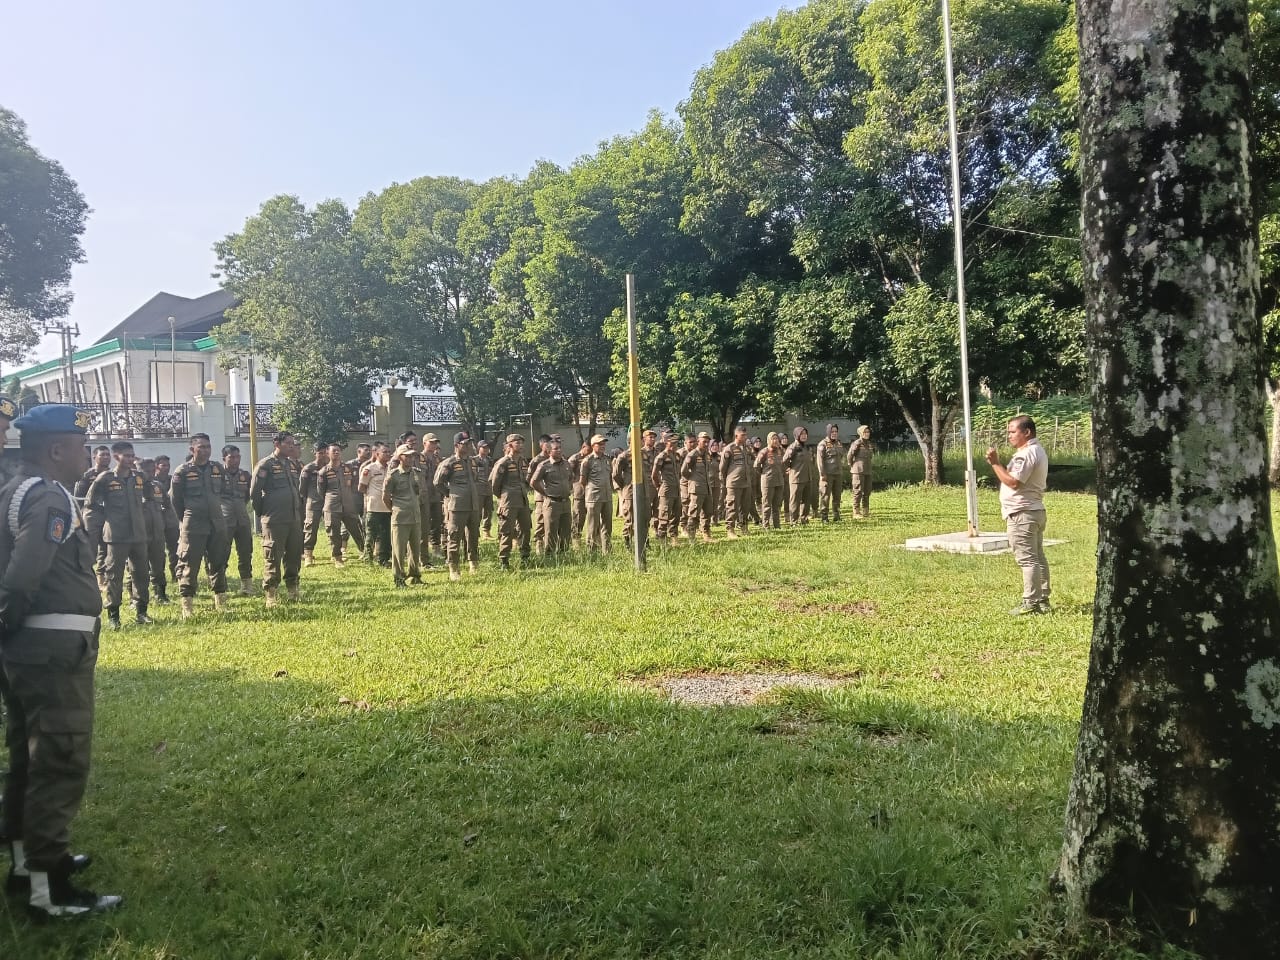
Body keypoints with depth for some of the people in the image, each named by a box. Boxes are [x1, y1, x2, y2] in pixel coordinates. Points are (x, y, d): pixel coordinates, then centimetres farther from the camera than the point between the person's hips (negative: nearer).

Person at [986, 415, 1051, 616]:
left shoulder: (1027, 453, -17)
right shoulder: (1037, 451, 18)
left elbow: (1013, 482, -24)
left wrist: (995, 463, -19)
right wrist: (997, 464, 9)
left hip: (1022, 514, -11)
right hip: (1034, 511, 11)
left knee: (1027, 559, -9)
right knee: (1038, 557, 13)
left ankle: (1030, 602, -7)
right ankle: (1042, 600, 19)